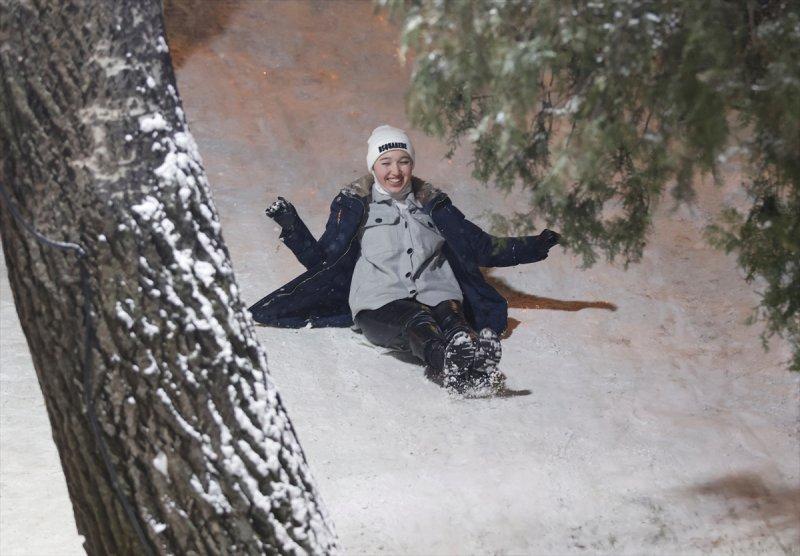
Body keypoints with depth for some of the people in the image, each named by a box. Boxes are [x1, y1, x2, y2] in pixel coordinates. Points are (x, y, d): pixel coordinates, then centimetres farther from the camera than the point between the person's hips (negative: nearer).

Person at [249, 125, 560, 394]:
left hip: (435, 295, 3)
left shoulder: (431, 203, 21)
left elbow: (480, 247, 24)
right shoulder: (354, 205, 15)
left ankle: (477, 364, -64)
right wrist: (291, 227, 0)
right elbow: (322, 260, 14)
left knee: (451, 318, -34)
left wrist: (533, 247, 16)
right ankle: (451, 369, -66)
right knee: (418, 323, -37)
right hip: (380, 304, -3)